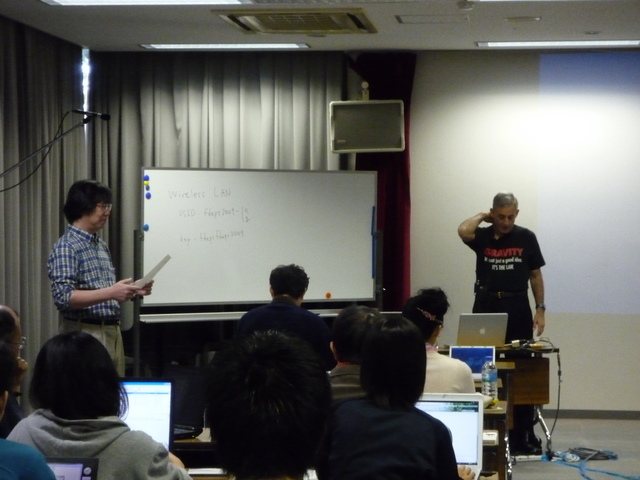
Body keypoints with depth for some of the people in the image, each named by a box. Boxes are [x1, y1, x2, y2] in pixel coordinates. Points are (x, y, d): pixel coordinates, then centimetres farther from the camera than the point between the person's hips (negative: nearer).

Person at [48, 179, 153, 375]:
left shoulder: (101, 245, 15)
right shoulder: (66, 247, -11)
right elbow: (63, 297, -21)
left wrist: (132, 291, 6)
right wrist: (110, 293, -25)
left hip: (113, 332, 9)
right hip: (85, 334, -8)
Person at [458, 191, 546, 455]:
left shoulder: (526, 237, 4)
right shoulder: (482, 236, 1)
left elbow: (535, 276, 8)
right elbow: (463, 230, -22)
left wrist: (540, 309, 2)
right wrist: (482, 216, -4)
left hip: (518, 307, 0)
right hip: (486, 306, 0)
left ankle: (524, 434, 9)